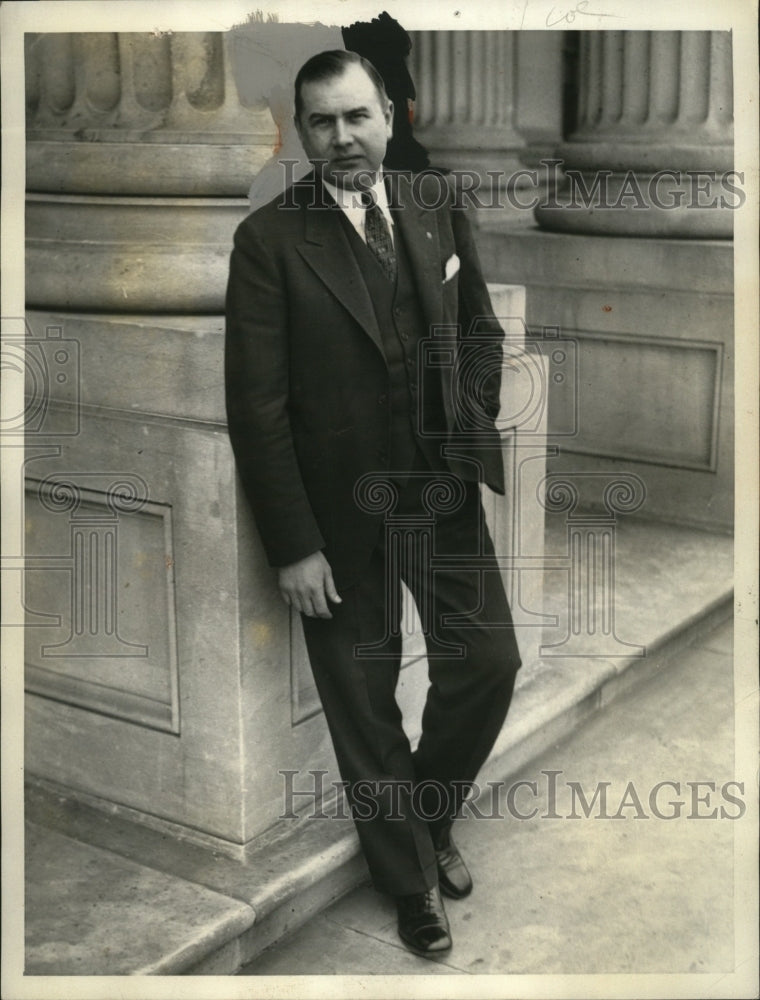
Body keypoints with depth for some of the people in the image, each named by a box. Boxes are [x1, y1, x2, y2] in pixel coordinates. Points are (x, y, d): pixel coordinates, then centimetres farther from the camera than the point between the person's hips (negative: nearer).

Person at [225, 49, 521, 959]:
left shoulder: (437, 205, 2)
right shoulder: (268, 238, -11)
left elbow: (480, 329, 14)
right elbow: (257, 405, -13)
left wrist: (474, 430, 3)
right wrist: (293, 547, -13)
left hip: (443, 491, 4)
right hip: (338, 514, -3)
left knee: (489, 664, 6)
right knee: (363, 705, 10)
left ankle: (431, 815, 37)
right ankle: (411, 880, 33)